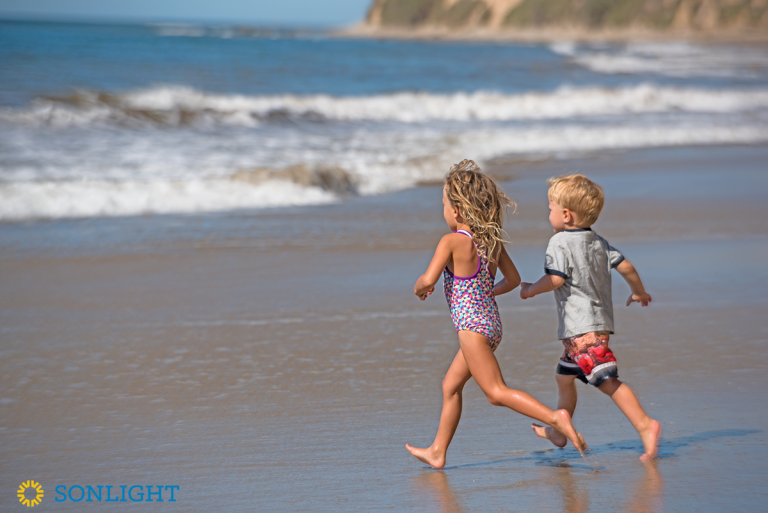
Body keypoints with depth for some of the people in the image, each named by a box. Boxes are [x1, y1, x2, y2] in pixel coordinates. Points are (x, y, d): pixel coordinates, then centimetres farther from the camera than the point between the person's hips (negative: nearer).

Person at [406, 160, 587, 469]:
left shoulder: (452, 241, -14)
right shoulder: (492, 241, 7)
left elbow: (428, 280, -21)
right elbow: (513, 279, 14)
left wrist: (419, 288, 1)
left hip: (472, 325, -9)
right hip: (492, 322, 9)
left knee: (496, 392, -11)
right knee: (450, 386, 19)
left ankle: (556, 418, -24)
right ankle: (437, 452, 27)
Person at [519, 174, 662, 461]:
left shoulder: (560, 242, -9)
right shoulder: (598, 242, 14)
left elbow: (556, 279, -18)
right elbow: (625, 267, 12)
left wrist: (531, 290, -1)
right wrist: (639, 292, 28)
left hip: (582, 328, -10)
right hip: (599, 322, 10)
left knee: (607, 381, -17)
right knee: (565, 377, 22)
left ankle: (644, 425, -27)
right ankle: (559, 431, 34)